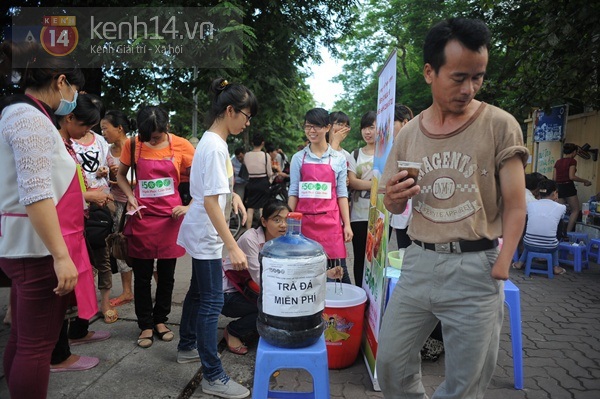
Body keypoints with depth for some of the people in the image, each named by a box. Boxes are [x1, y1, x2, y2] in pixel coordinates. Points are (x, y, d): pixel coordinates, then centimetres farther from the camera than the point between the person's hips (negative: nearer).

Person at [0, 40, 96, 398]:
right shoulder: (30, 118, -15)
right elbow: (35, 195, -23)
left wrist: (81, 198, 32)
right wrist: (61, 256, -24)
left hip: (34, 248, 10)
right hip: (40, 250, -10)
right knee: (37, 345, -1)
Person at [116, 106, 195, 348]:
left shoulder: (181, 145, -8)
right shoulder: (132, 145, -4)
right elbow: (121, 175, 10)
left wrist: (190, 206, -14)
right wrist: (130, 196, -6)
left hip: (170, 218, 0)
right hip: (142, 217, 1)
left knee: (166, 274, 11)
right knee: (142, 276, 8)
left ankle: (160, 320, 30)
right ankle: (145, 325, 24)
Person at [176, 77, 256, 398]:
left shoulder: (213, 141, 9)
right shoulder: (215, 147, -21)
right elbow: (210, 202, -26)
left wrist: (233, 195, 6)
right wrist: (232, 246, -28)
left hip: (200, 232, 10)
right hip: (206, 235, -10)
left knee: (198, 292, 21)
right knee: (212, 301, -4)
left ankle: (187, 347, 40)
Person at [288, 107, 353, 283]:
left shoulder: (338, 159, 5)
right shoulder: (298, 158, 5)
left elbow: (342, 194, 6)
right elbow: (293, 193, 6)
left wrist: (347, 224, 2)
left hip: (330, 221, 0)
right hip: (304, 220, 1)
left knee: (338, 269, 0)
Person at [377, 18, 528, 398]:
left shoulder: (500, 125, -5)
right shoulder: (409, 134, 5)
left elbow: (515, 206, -4)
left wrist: (500, 269, -13)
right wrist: (394, 198, -10)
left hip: (476, 267, -3)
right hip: (419, 262, 4)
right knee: (390, 362, 12)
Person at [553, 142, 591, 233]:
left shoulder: (558, 162, 12)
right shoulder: (572, 161, -6)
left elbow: (554, 178, 9)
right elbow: (571, 176, -14)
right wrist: (585, 181, -3)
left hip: (559, 187, 6)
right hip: (568, 187, -6)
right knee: (576, 210, 4)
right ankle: (568, 232, -6)